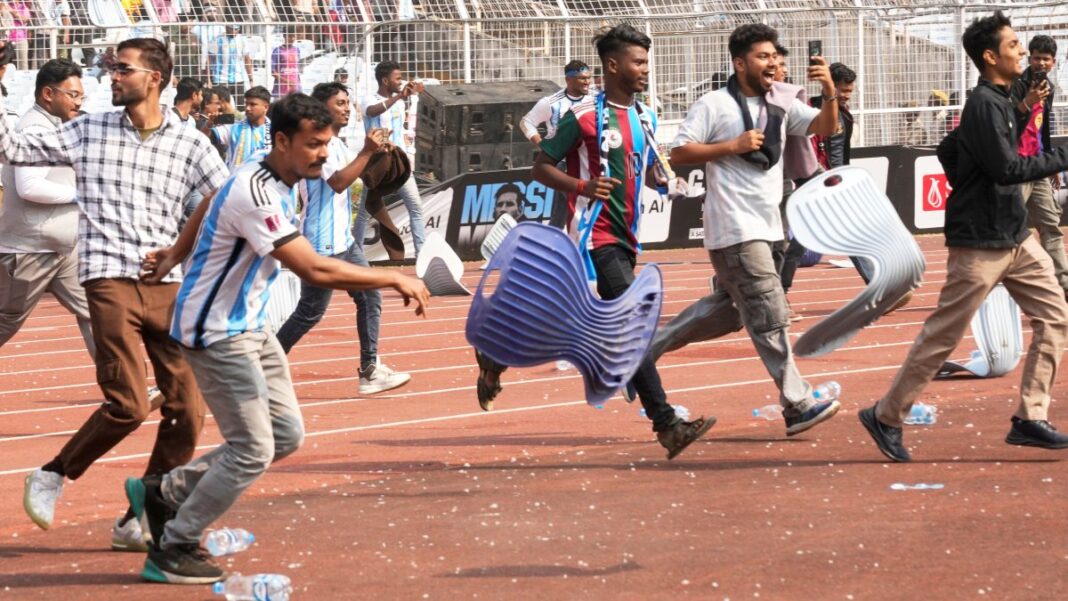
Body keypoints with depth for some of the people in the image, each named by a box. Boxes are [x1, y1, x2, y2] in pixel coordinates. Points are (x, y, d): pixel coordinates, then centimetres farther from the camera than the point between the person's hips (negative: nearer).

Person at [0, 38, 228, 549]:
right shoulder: (89, 132, 7)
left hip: (168, 285, 3)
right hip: (110, 280, -3)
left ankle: (139, 521, 12)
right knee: (128, 405, -13)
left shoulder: (189, 144, 6)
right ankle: (53, 475, 10)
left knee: (187, 409, -1)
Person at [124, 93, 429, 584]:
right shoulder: (255, 194, -29)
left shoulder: (277, 181, 2)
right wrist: (394, 279, -28)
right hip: (217, 335, -10)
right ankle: (171, 552, 7)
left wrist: (174, 255, 28)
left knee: (286, 435, 9)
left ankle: (163, 493, 20)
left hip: (249, 328, 10)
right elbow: (315, 270, -34)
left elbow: (209, 207, 20)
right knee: (252, 452, -8)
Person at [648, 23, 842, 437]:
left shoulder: (781, 105, 10)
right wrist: (733, 145, -17)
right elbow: (679, 153, -9)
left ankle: (651, 346, 31)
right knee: (769, 317, -10)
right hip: (734, 228, -8)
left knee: (728, 308, 18)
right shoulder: (714, 105, -8)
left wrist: (830, 93, -16)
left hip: (765, 226, 8)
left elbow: (823, 128, 2)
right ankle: (798, 406, -10)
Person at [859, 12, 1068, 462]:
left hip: (1015, 236, 9)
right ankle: (886, 417, 9)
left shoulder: (1000, 102, 12)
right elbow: (1006, 169, -24)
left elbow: (948, 150, 21)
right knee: (944, 333, -2)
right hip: (980, 243, -9)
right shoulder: (984, 104, -17)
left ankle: (1030, 419, 4)